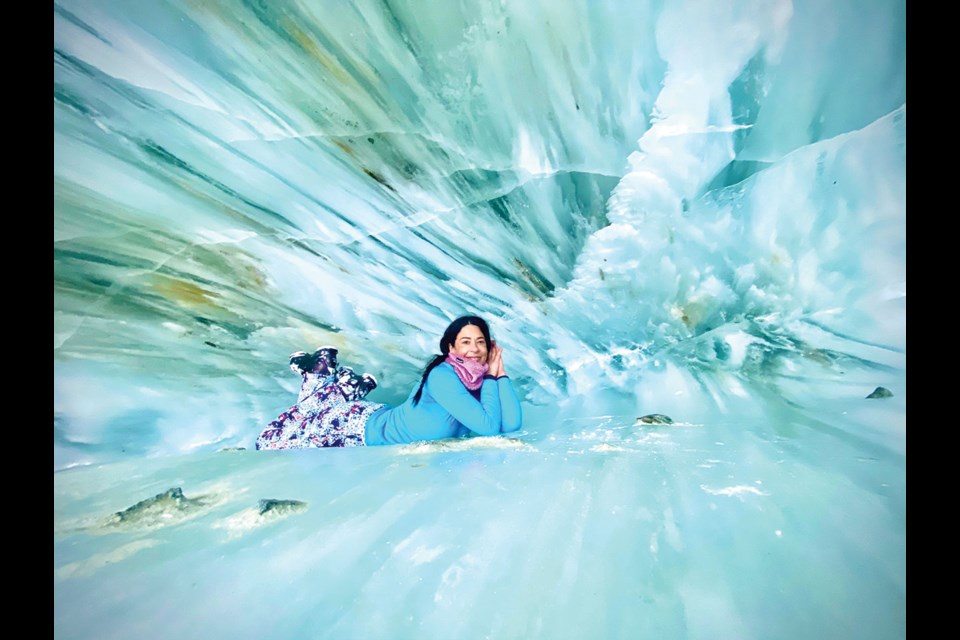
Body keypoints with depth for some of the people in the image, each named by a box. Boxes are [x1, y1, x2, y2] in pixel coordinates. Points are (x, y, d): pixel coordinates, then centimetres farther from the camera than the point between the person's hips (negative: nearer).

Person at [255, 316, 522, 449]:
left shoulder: (482, 381, -12)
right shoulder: (443, 376, -34)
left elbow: (512, 424, -20)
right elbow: (489, 426, -39)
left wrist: (500, 374, -22)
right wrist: (490, 378, -29)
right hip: (367, 427, -6)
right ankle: (319, 372, 23)